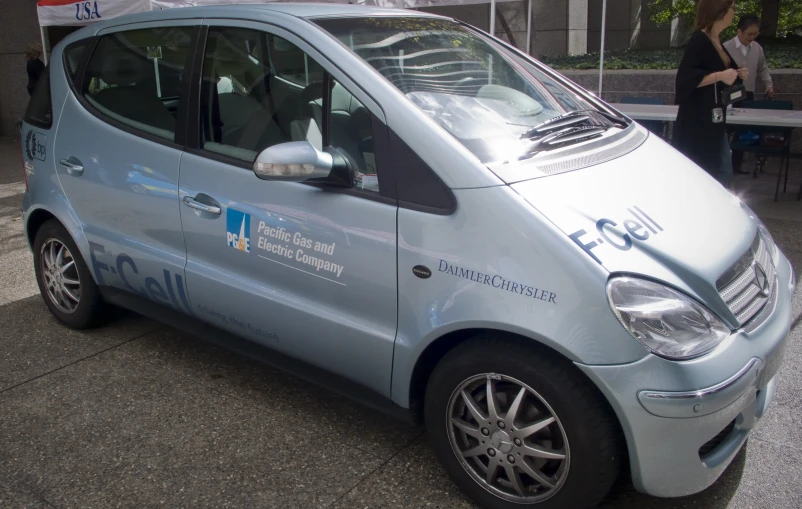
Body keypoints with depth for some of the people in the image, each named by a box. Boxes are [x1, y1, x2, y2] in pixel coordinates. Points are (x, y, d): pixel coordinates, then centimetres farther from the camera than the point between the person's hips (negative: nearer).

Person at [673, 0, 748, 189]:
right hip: (696, 123, -9)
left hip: (714, 120, 9)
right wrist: (720, 76, -23)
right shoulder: (699, 40, -13)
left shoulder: (718, 42, 14)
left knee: (723, 174, 10)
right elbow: (686, 78, -23)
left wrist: (736, 75, 8)